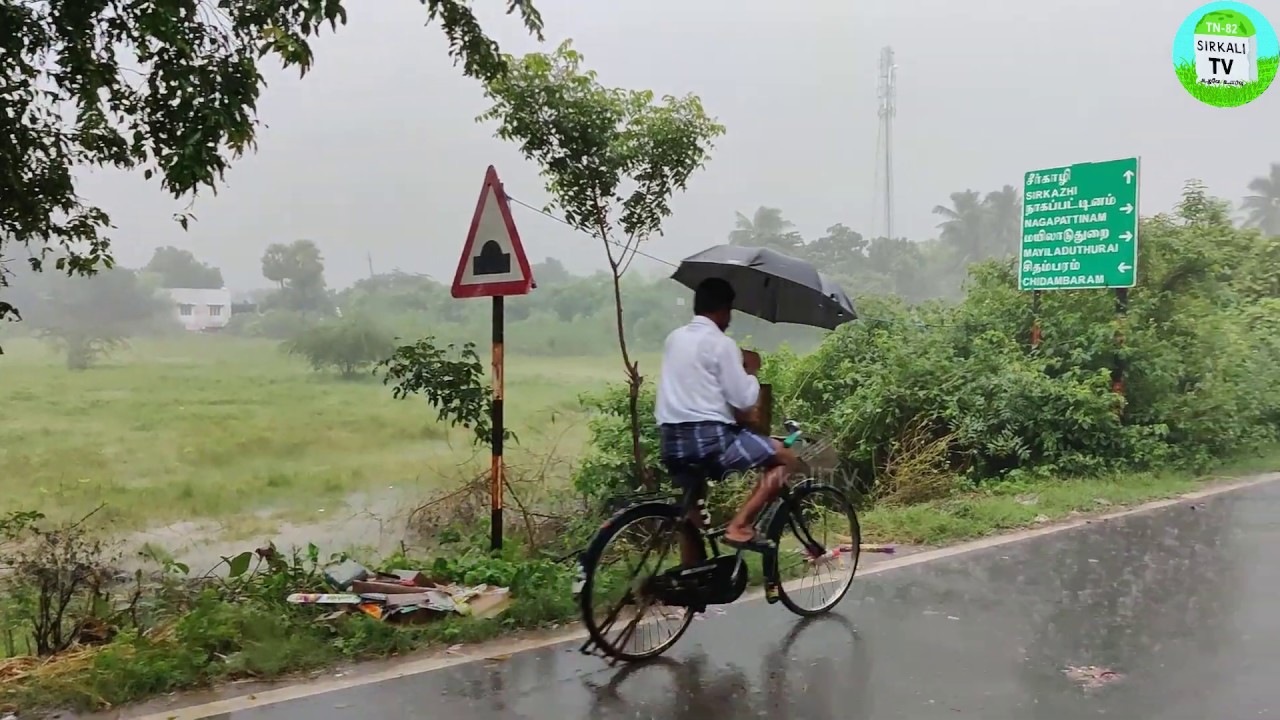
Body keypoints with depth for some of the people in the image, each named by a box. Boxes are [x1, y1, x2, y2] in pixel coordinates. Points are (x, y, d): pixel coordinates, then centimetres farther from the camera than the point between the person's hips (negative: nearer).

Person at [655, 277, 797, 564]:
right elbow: (744, 401, -8)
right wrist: (751, 370, 10)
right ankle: (739, 526, -4)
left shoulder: (674, 338, 15)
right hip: (710, 437, -7)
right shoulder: (721, 343, -7)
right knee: (785, 458, 6)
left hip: (674, 440, 7)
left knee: (692, 505, 21)